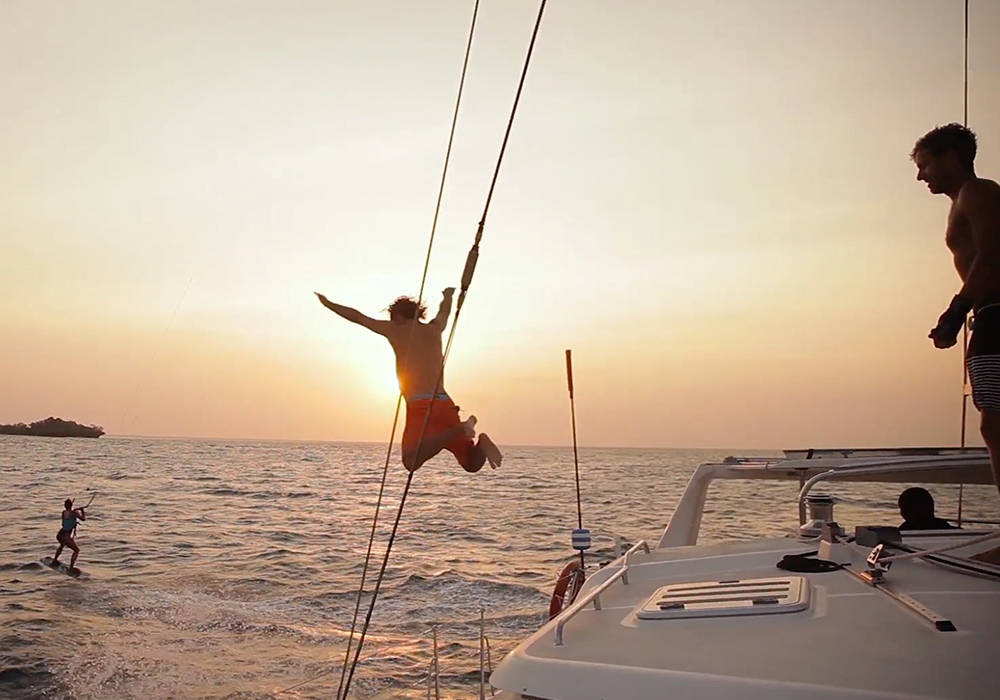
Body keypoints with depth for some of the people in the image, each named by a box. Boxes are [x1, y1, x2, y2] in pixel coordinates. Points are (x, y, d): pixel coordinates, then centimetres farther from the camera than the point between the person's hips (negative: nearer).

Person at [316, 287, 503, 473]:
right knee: (472, 463, 9)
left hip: (420, 406, -5)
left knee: (412, 462, -21)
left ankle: (459, 429, -34)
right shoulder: (434, 329, 22)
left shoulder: (396, 329, 10)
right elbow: (444, 312, 45)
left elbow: (356, 316, 17)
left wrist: (328, 304, 32)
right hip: (445, 404, 5)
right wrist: (448, 296, 67)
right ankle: (480, 442, -24)